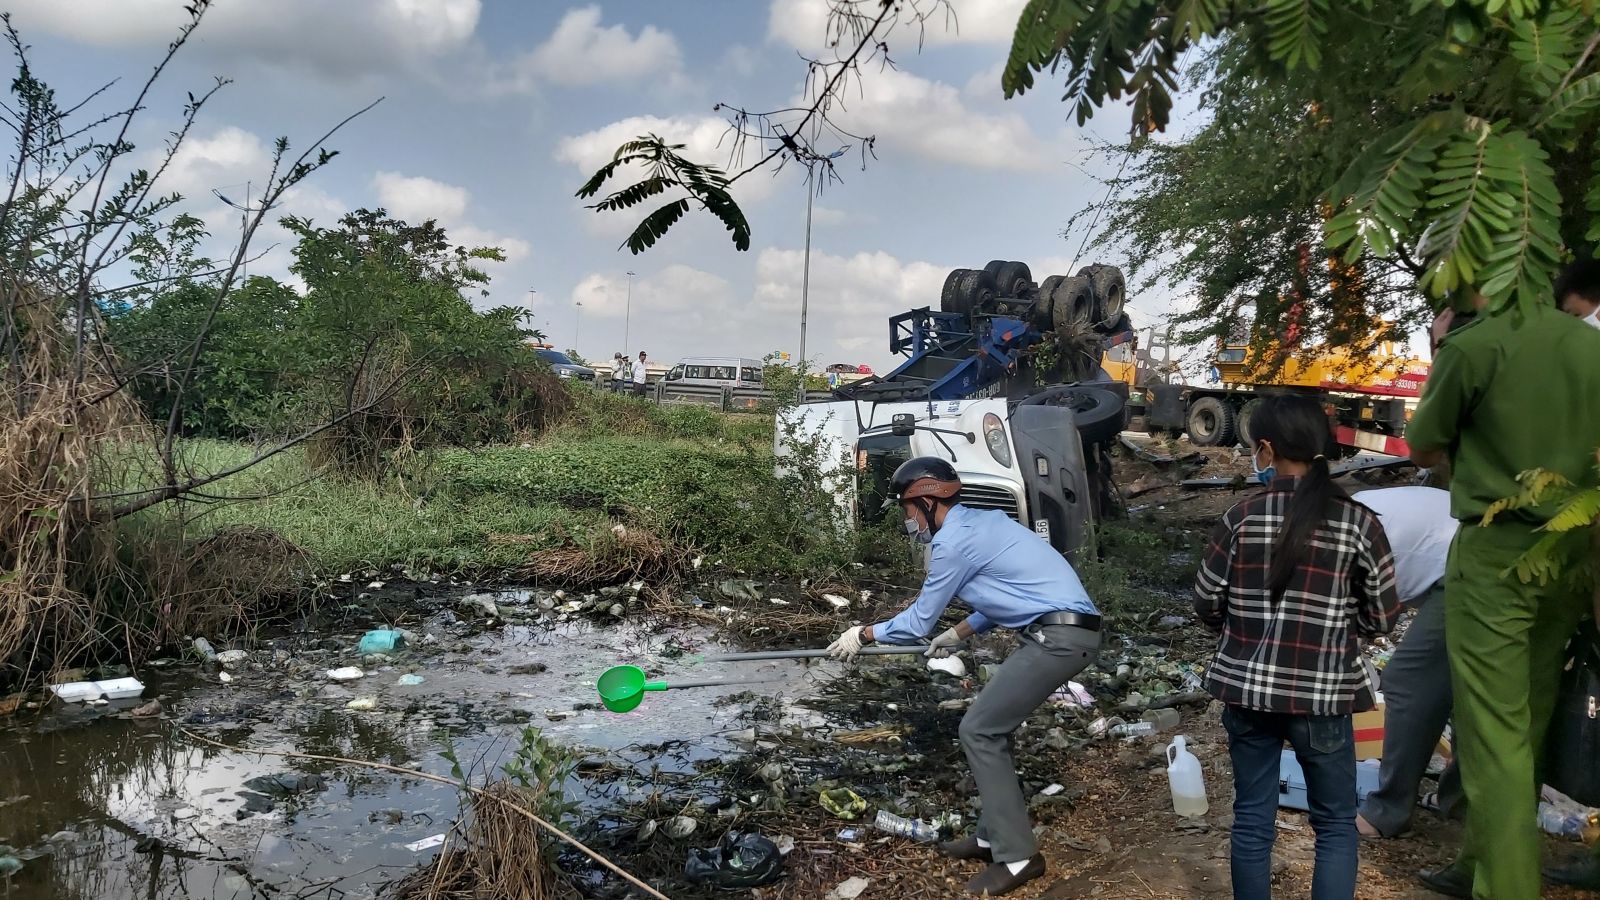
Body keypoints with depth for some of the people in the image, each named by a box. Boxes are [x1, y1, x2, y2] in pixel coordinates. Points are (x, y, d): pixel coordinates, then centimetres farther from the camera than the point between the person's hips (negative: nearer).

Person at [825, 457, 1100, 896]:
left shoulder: (954, 541, -11)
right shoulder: (979, 523, 17)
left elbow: (918, 623, -3)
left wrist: (862, 635, 11)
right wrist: (957, 634, 34)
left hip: (1060, 638, -10)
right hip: (1062, 630, 10)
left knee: (978, 731, -4)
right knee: (990, 726, 16)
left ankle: (1017, 856, 0)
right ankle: (994, 835, 24)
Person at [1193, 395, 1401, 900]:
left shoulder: (1242, 517, -6)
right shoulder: (1358, 522, -7)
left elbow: (1206, 603, -1)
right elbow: (1381, 616, -1)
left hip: (1246, 688, 1)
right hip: (1322, 694, -1)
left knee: (1252, 817, 13)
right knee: (1336, 823, 14)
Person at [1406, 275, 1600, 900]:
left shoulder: (1474, 344, -12)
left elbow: (1423, 452, 0)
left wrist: (1439, 360, 9)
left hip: (1495, 554, -6)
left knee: (1494, 734, 0)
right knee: (1525, 726, 16)